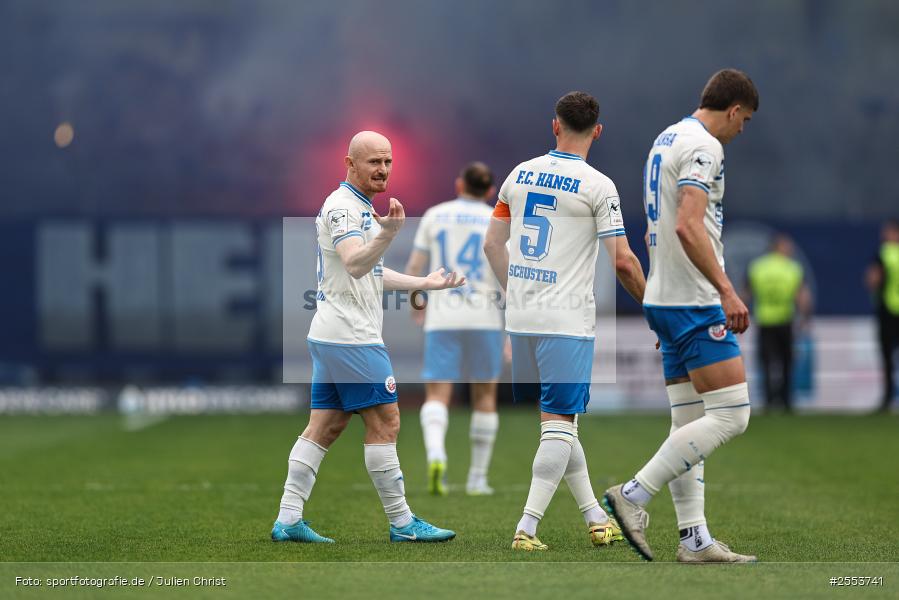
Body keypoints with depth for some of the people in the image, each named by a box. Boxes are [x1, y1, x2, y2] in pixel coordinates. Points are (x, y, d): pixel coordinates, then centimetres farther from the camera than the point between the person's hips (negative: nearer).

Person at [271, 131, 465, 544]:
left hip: (329, 337, 10)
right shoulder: (343, 206, -13)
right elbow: (355, 265, -30)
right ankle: (401, 523, -1)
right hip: (350, 336, -10)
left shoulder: (359, 208, 19)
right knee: (384, 423, -5)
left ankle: (288, 520, 5)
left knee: (324, 427, 7)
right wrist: (387, 233, -47)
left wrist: (424, 283, 31)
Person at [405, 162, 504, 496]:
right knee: (485, 395, 15)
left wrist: (416, 303, 22)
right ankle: (478, 478, 16)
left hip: (441, 321, 0)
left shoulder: (434, 215, 6)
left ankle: (435, 454, -33)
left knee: (437, 396, -4)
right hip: (484, 318, 0)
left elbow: (413, 267, 4)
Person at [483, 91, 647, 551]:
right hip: (567, 320, -6)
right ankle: (526, 528, -12)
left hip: (519, 318, 6)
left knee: (559, 420, 14)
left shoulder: (520, 175, 8)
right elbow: (622, 261, -10)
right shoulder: (597, 186, -8)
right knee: (559, 423, -4)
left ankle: (595, 517, 21)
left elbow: (492, 245, 13)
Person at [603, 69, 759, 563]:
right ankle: (633, 495, -11)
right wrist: (726, 290, -28)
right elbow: (688, 225, -25)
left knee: (689, 424, 9)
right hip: (695, 302, -10)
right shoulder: (703, 145, -12)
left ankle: (695, 540, 7)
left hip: (665, 300, 10)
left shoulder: (665, 140, 18)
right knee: (730, 416, -9)